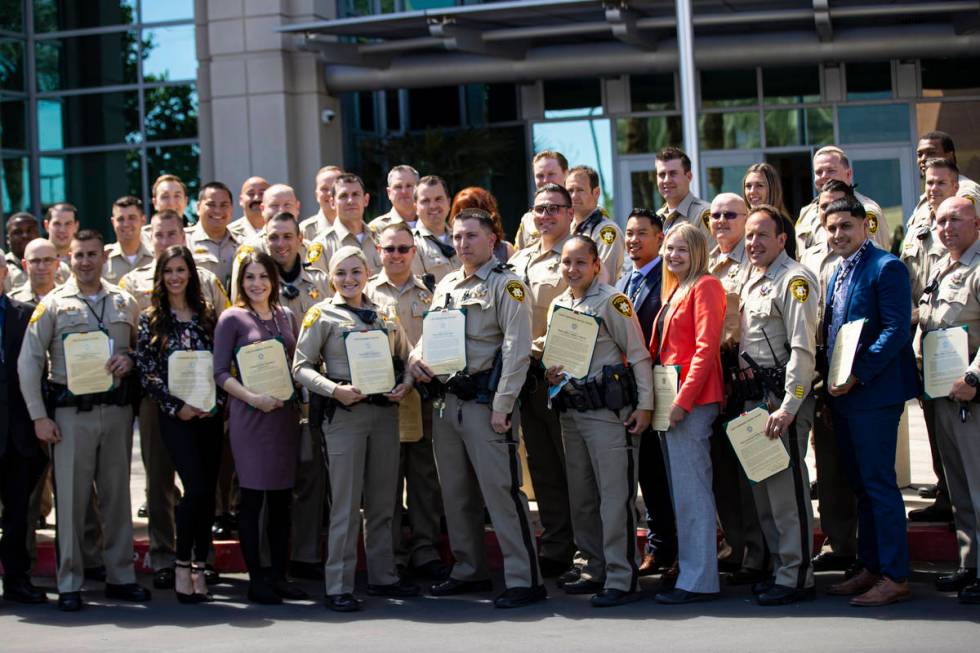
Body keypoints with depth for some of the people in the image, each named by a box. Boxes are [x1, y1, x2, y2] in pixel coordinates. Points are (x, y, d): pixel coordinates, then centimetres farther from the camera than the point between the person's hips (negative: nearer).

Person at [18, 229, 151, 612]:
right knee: (70, 497, -1)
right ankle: (69, 584, 6)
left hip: (116, 408, 3)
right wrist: (39, 417, -7)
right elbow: (28, 364, -1)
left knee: (118, 494, 9)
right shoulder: (53, 304, 0)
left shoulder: (124, 303, 10)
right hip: (71, 411, -3)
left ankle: (121, 576, 18)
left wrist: (130, 360, -6)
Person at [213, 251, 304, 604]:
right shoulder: (232, 319, -1)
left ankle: (279, 575, 15)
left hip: (285, 413, 5)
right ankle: (256, 578, 4)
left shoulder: (287, 317, 13)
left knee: (282, 497, 7)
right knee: (253, 495, -2)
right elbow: (220, 372, -6)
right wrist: (253, 398, -18)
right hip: (250, 415, -5)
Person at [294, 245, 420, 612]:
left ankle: (383, 576, 22)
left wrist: (405, 384, -2)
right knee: (345, 505, -4)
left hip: (385, 412, 5)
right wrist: (334, 390, -17)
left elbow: (405, 358, 19)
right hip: (344, 414, -4)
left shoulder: (385, 315, 12)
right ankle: (339, 587, 1)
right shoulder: (322, 315, 0)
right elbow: (301, 367, -4)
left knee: (382, 501, 11)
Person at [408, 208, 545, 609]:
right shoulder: (446, 286, 16)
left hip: (486, 401, -8)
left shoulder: (506, 285, -6)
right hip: (446, 400, 8)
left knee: (501, 489, -10)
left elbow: (517, 349, -13)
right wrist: (416, 355, 2)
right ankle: (469, 571, 25)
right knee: (456, 492, 13)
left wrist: (502, 406, -18)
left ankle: (524, 579, -7)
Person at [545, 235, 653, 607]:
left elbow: (639, 355, -8)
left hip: (609, 410, -8)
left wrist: (645, 404, -11)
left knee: (615, 495, -8)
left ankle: (622, 579, -6)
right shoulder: (558, 305, 14)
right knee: (581, 497, 12)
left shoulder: (612, 301, -7)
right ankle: (596, 570, 23)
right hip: (571, 410, 8)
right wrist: (551, 373, 2)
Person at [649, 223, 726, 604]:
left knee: (690, 489, -8)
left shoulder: (705, 287, -7)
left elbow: (706, 347, -16)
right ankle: (687, 570, 17)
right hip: (670, 400, 9)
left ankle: (699, 580, -5)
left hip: (692, 400, -9)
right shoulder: (673, 290, 21)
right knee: (679, 490, 11)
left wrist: (683, 399, -20)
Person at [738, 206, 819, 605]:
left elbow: (803, 350, -17)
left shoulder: (795, 280, -10)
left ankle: (796, 577, -2)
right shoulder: (750, 283, 18)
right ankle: (779, 569, 22)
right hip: (755, 395, 9)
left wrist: (787, 407, -22)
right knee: (763, 487, 13)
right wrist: (749, 401, 15)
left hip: (783, 396, -9)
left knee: (786, 486, -8)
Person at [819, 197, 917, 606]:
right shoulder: (837, 274, 17)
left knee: (878, 483, -7)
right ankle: (871, 568, 20)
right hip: (842, 394, 9)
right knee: (860, 485, 13)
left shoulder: (885, 267, -10)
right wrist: (828, 380, 9)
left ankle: (895, 577, -1)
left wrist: (857, 375, -20)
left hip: (874, 393, -9)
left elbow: (897, 330, -18)